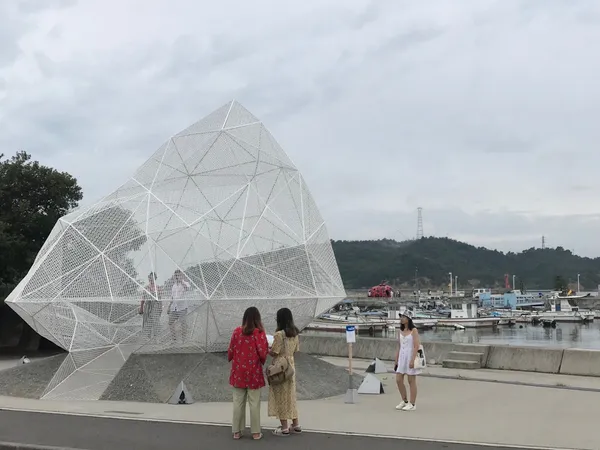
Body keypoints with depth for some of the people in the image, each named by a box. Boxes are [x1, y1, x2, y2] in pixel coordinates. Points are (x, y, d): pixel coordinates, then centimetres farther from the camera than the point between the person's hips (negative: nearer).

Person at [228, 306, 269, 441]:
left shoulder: (237, 331, -3)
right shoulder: (259, 332, -11)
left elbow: (231, 351, 2)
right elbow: (262, 353, -13)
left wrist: (231, 360, 24)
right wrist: (262, 361, 10)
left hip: (238, 372, 3)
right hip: (254, 372, -2)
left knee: (238, 402, 10)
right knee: (254, 403, 5)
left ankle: (237, 431, 16)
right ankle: (256, 432, 11)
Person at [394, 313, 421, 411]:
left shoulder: (414, 330, -7)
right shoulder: (401, 331, 13)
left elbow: (416, 346, -14)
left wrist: (412, 360, -22)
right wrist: (396, 361, 13)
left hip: (411, 356, -7)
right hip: (402, 357, 7)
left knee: (411, 381, -1)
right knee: (398, 380, 4)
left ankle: (412, 404, 6)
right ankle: (405, 401, 19)